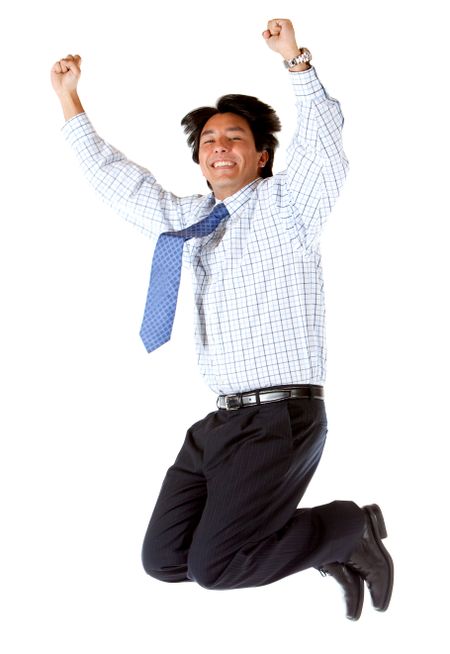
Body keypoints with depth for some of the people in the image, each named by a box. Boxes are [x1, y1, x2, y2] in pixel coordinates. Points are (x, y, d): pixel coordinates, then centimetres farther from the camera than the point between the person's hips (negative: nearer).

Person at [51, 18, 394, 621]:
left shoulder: (286, 203, 0)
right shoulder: (187, 220, 18)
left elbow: (322, 135, -17)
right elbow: (118, 181, 25)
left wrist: (295, 60, -29)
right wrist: (69, 101, 25)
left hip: (280, 417, -8)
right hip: (221, 418, 8)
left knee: (213, 568, -15)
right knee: (163, 560, 5)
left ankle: (349, 528, 7)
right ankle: (327, 548, 16)